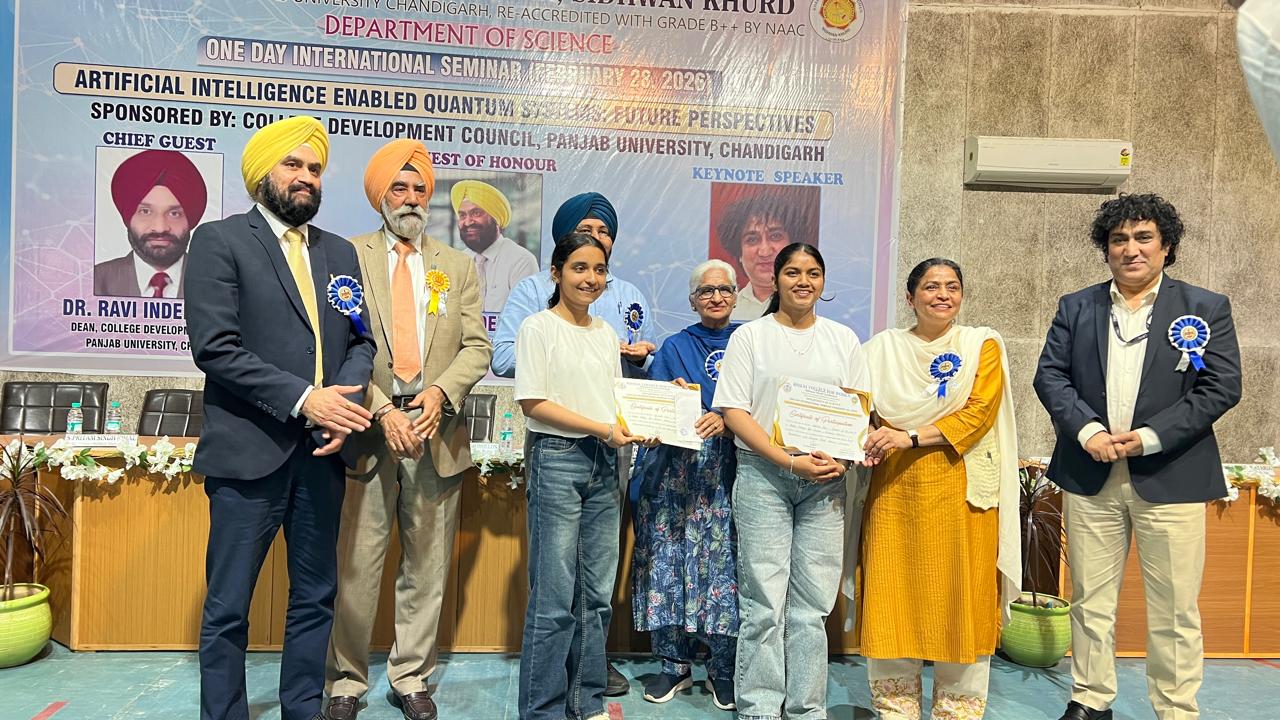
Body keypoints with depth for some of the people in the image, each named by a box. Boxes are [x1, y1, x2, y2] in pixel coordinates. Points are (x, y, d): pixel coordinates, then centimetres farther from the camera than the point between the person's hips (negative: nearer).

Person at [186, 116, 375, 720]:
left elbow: (361, 340, 10)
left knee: (315, 600, 14)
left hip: (322, 451, 5)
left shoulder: (339, 252, 14)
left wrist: (345, 398, -9)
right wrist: (303, 398, -18)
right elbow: (214, 347, -12)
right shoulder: (219, 241, -2)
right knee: (228, 607, 7)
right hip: (249, 451, -5)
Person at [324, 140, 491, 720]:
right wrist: (382, 411, -15)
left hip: (436, 430, 3)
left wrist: (440, 392, -12)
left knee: (427, 565, 9)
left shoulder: (457, 266, 14)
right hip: (367, 429, -2)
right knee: (355, 564, 3)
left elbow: (476, 347, 6)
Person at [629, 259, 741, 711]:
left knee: (725, 562, -2)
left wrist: (726, 419, -16)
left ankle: (723, 669, 14)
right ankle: (674, 664, 15)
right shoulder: (675, 347, 14)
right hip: (676, 469, 1)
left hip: (729, 470, -1)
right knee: (670, 558, 1)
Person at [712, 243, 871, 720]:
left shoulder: (843, 339, 13)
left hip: (825, 482, 3)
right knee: (764, 601, -2)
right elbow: (734, 411, -3)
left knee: (813, 602, 5)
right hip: (762, 476, -2)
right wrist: (789, 462, -13)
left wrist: (843, 460, -8)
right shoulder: (750, 336, 4)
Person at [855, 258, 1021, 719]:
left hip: (960, 489, -1)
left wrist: (910, 437, -16)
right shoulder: (883, 347, 11)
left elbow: (979, 413, -6)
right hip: (894, 489, 2)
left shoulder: (983, 345, 6)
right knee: (892, 595, 3)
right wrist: (867, 443, -13)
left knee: (961, 596, 2)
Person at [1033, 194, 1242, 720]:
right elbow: (1049, 375, 3)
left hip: (1170, 478, -2)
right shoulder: (1076, 308, 9)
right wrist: (1087, 429, -13)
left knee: (1174, 611, 5)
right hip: (1090, 476, 2)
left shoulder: (1206, 308, 4)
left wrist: (1150, 437, -14)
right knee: (1090, 601, 10)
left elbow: (1222, 386, -4)